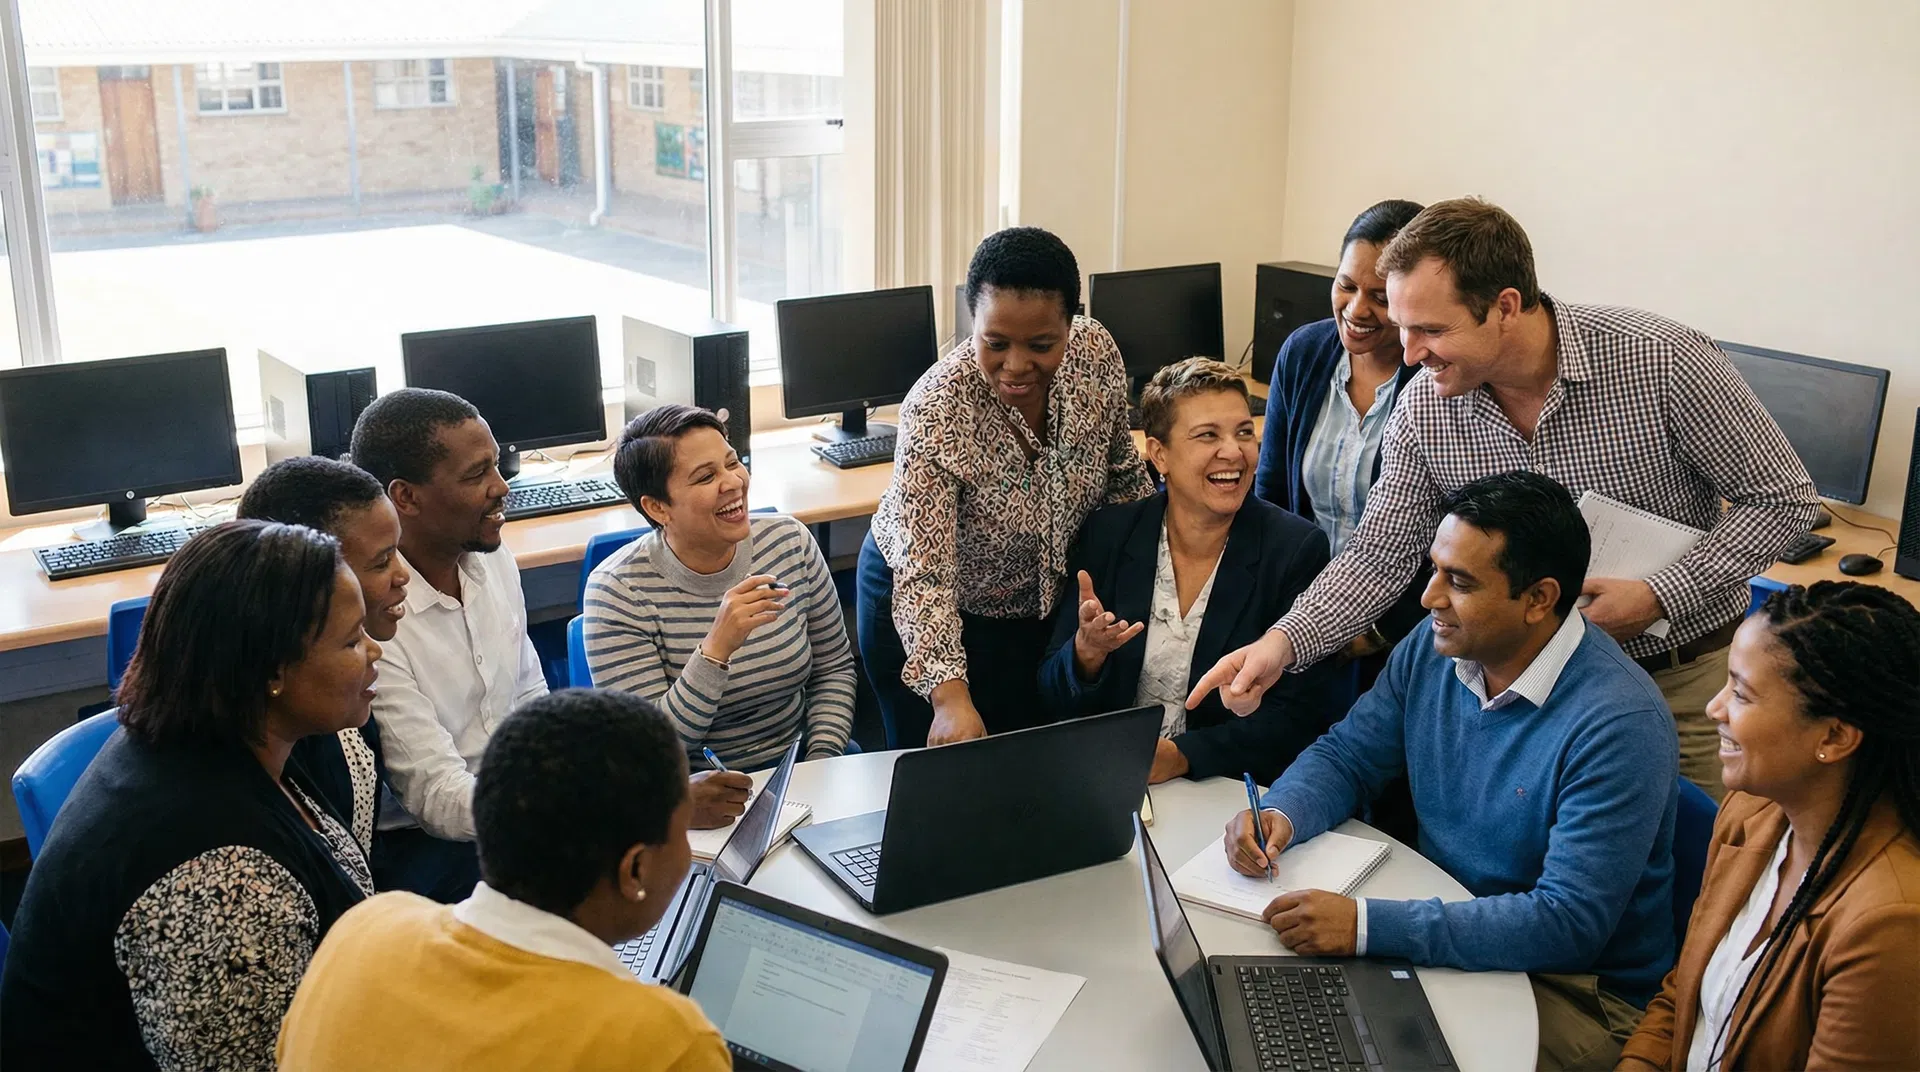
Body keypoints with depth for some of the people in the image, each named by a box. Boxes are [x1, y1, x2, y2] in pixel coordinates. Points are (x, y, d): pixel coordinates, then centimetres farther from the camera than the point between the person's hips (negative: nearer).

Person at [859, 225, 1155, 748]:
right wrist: (950, 695, -49)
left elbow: (1122, 474, -1)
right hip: (929, 617, -4)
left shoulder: (1096, 353, -20)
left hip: (1045, 602, 5)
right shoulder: (937, 411, -34)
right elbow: (923, 575, -38)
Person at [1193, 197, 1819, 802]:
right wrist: (1285, 641, -21)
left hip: (1687, 676, -2)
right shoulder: (1424, 408, -12)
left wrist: (1658, 597, -23)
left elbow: (1782, 498, -13)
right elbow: (1380, 556, -5)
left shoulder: (1662, 361, -23)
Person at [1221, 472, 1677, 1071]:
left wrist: (1367, 926, -34)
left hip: (1577, 991, -6)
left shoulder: (1619, 724, -25)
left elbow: (1569, 924, -29)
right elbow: (1345, 756, 11)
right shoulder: (1433, 650, -2)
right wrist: (1282, 814, -14)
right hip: (1442, 935, 6)